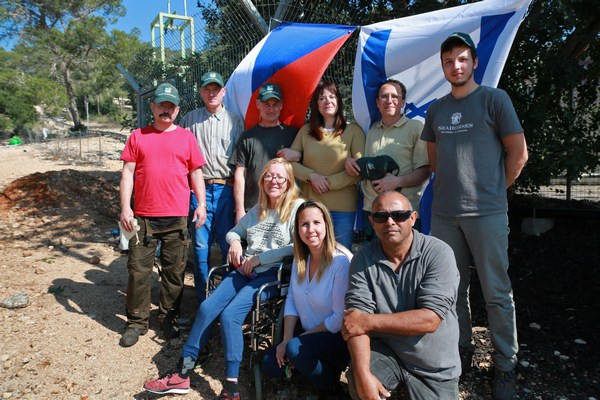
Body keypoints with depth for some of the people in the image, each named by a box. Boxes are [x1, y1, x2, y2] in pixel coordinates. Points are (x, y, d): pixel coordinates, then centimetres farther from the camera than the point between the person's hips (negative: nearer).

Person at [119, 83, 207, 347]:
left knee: (174, 271, 8)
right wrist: (125, 207, -4)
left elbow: (196, 173, 9)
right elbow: (128, 173, 5)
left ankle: (168, 318, 24)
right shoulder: (138, 136, 8)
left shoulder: (186, 137, 8)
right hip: (143, 217, 0)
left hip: (177, 218, 0)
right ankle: (137, 321, 20)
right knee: (138, 270, 5)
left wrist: (201, 204, 0)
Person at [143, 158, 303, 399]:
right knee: (206, 308, -12)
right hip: (245, 271, 7)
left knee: (230, 315, -25)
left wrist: (260, 258, -13)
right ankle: (182, 374, -3)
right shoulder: (257, 210, 20)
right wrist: (235, 242, 5)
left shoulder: (297, 208, -3)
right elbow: (234, 231, 30)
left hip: (272, 275, -6)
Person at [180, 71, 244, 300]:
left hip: (227, 189, 0)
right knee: (200, 245, 3)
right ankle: (204, 299, 16)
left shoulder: (235, 121, 10)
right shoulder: (190, 120, 10)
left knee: (229, 243, 1)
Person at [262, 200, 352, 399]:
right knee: (270, 364, -4)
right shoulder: (300, 258, 0)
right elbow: (291, 300, 3)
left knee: (296, 349, -29)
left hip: (339, 337, -7)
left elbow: (340, 318, -22)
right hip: (308, 333, 7)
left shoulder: (342, 261, -23)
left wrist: (294, 343, -16)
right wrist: (286, 339, -9)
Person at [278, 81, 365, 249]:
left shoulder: (353, 131, 0)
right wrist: (312, 176, -9)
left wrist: (329, 182, -11)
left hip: (343, 207, -2)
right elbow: (290, 162, 7)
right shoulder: (306, 130, 10)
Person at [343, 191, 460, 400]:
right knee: (357, 381, -27)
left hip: (434, 367, 0)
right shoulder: (363, 259, -9)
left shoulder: (438, 253, -17)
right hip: (384, 351, 1)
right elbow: (356, 317, -16)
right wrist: (363, 373, -31)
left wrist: (367, 321, -21)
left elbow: (430, 319, -24)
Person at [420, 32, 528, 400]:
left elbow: (518, 153, 1)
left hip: (486, 213, -4)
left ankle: (506, 366, 18)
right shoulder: (436, 110, 13)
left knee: (496, 292, 3)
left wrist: (495, 188, 4)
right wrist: (453, 183, 12)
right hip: (444, 213, 4)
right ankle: (463, 353, 29)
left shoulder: (494, 99, 0)